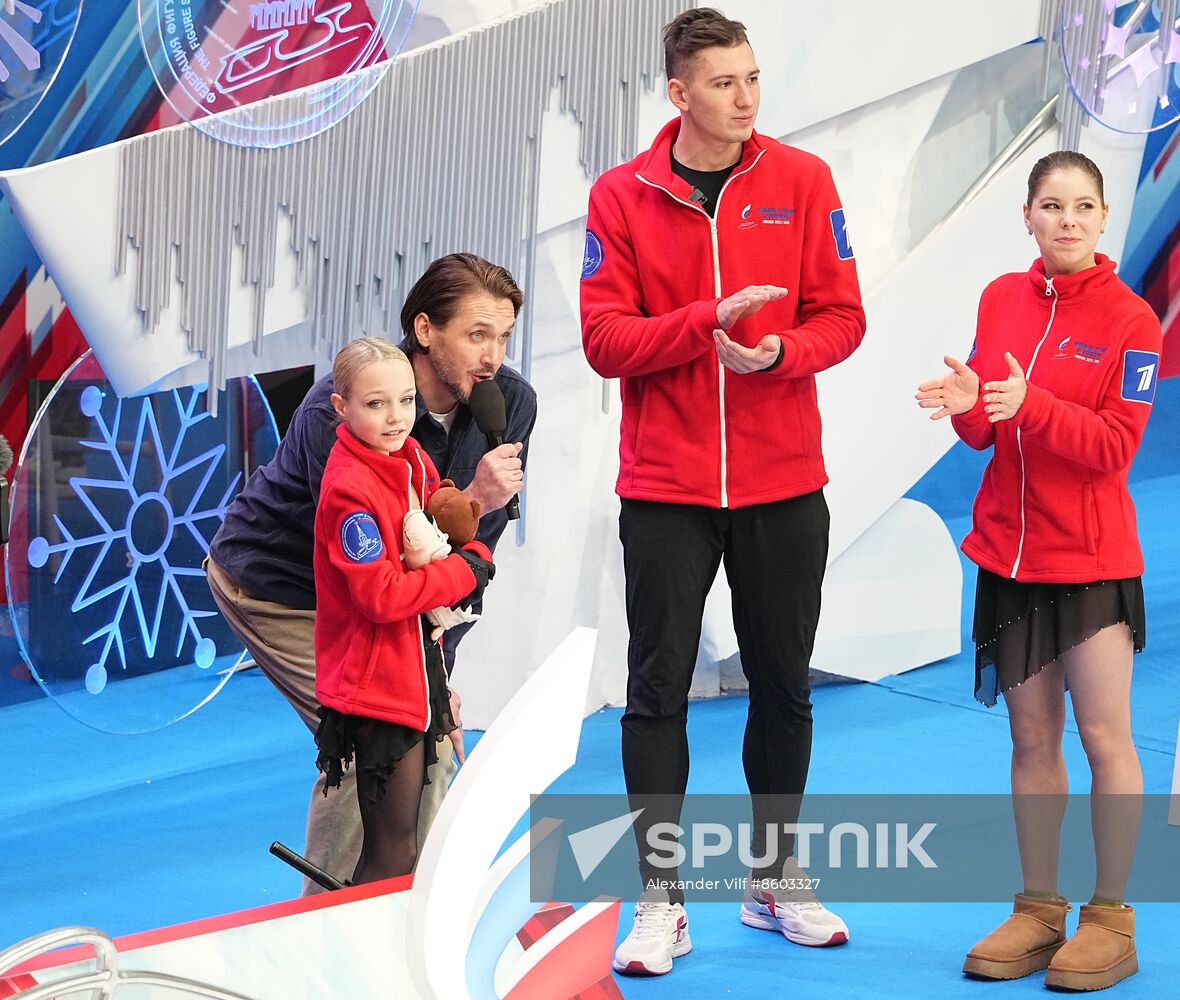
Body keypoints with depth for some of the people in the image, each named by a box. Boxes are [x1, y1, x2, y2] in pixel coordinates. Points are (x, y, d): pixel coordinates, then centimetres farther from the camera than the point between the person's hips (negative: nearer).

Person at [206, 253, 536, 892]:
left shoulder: (510, 402, -14)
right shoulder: (340, 408, -32)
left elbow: (474, 550, -6)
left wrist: (436, 667, -5)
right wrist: (470, 501, -42)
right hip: (277, 588, -6)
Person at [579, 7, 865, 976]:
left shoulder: (802, 180, 1)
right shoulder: (621, 196, -2)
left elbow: (842, 317, -1)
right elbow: (605, 340, -8)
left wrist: (775, 353, -20)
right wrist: (708, 321, -21)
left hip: (783, 486, 2)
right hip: (665, 488, -1)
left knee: (783, 687, 11)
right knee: (658, 693, 0)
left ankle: (774, 881, 27)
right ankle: (660, 901, 9)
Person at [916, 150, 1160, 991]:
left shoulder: (1130, 319, -8)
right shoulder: (1001, 299, 5)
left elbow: (1115, 447, -15)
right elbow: (987, 433, 8)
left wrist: (1030, 404, -27)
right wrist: (969, 408, -14)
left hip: (1092, 558, -4)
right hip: (1008, 550, 4)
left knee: (1103, 735, -2)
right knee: (1032, 737, 10)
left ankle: (1111, 918, 9)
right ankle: (1038, 912, 20)